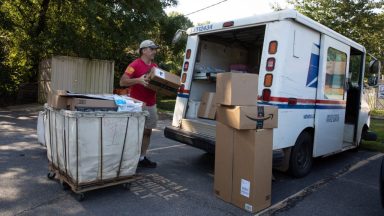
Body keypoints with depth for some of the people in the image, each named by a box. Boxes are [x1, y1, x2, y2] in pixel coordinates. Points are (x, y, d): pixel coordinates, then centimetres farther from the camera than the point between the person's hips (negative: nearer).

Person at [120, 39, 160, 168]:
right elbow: (122, 81, -13)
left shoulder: (155, 66, 14)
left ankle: (142, 158, 21)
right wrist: (138, 80, -26)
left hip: (151, 105, 7)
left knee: (147, 132, 10)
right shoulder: (135, 65, -9)